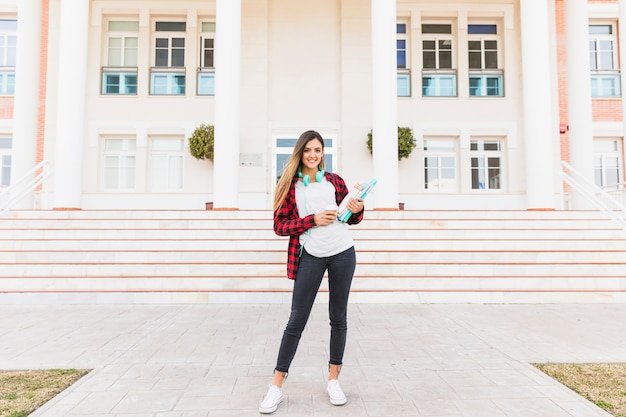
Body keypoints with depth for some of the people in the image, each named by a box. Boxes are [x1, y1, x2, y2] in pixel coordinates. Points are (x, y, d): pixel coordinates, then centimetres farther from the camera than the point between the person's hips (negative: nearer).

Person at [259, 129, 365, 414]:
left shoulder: (334, 181, 6)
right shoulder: (289, 184, 2)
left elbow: (350, 218, 15)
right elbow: (279, 225, -4)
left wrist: (358, 210, -7)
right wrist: (313, 220, -15)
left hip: (342, 253, 2)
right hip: (310, 256, -2)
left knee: (338, 318, 10)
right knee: (296, 320, 1)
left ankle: (333, 380, 26)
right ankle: (276, 387, 14)